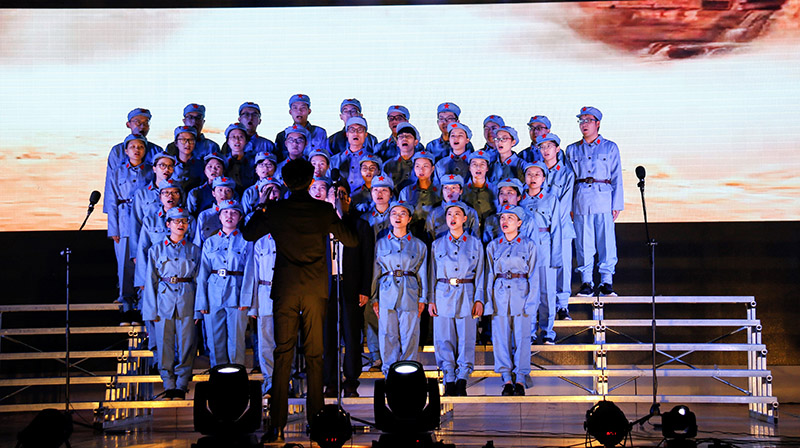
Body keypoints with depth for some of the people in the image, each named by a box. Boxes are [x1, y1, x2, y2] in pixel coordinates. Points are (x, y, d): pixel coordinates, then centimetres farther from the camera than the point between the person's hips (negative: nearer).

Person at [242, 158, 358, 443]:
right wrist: (345, 212, 19)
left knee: (283, 355, 2)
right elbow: (351, 240, 5)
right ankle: (316, 420, 12)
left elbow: (248, 234, 13)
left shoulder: (274, 211, -3)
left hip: (285, 290, 0)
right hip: (316, 291, 0)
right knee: (314, 356, 8)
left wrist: (260, 210, 27)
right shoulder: (324, 210, -4)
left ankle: (277, 425, -1)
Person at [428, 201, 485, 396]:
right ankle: (449, 380, 8)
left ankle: (462, 380, 5)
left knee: (466, 339, -3)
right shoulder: (437, 245, 11)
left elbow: (480, 274, 7)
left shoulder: (475, 244, 8)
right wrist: (430, 300, 3)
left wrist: (479, 299, -1)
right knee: (444, 339, 0)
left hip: (466, 295, -1)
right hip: (443, 295, 1)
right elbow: (432, 274, 11)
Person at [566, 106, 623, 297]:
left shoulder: (610, 147, 10)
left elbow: (617, 178, 8)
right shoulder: (572, 150, 15)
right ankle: (586, 282, 5)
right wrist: (568, 206, 7)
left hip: (603, 199, -1)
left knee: (606, 241, -4)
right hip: (580, 200, 2)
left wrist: (617, 204, 1)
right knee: (583, 243, -1)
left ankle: (606, 282, 4)